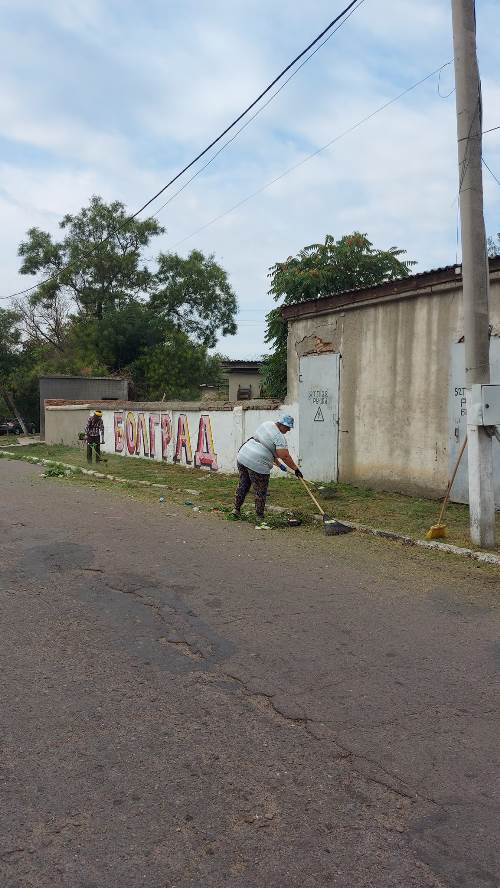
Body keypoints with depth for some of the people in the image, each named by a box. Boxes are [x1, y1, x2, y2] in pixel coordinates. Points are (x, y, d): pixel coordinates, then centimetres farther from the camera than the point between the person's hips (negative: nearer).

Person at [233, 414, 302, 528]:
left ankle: (236, 509, 35)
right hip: (257, 464, -8)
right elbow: (285, 456, -19)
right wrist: (296, 469, -9)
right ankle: (260, 518, 9)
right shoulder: (279, 437, -13)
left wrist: (278, 464, 25)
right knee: (260, 492, 2)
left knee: (242, 485, 22)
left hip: (242, 457, 9)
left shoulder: (266, 425, 13)